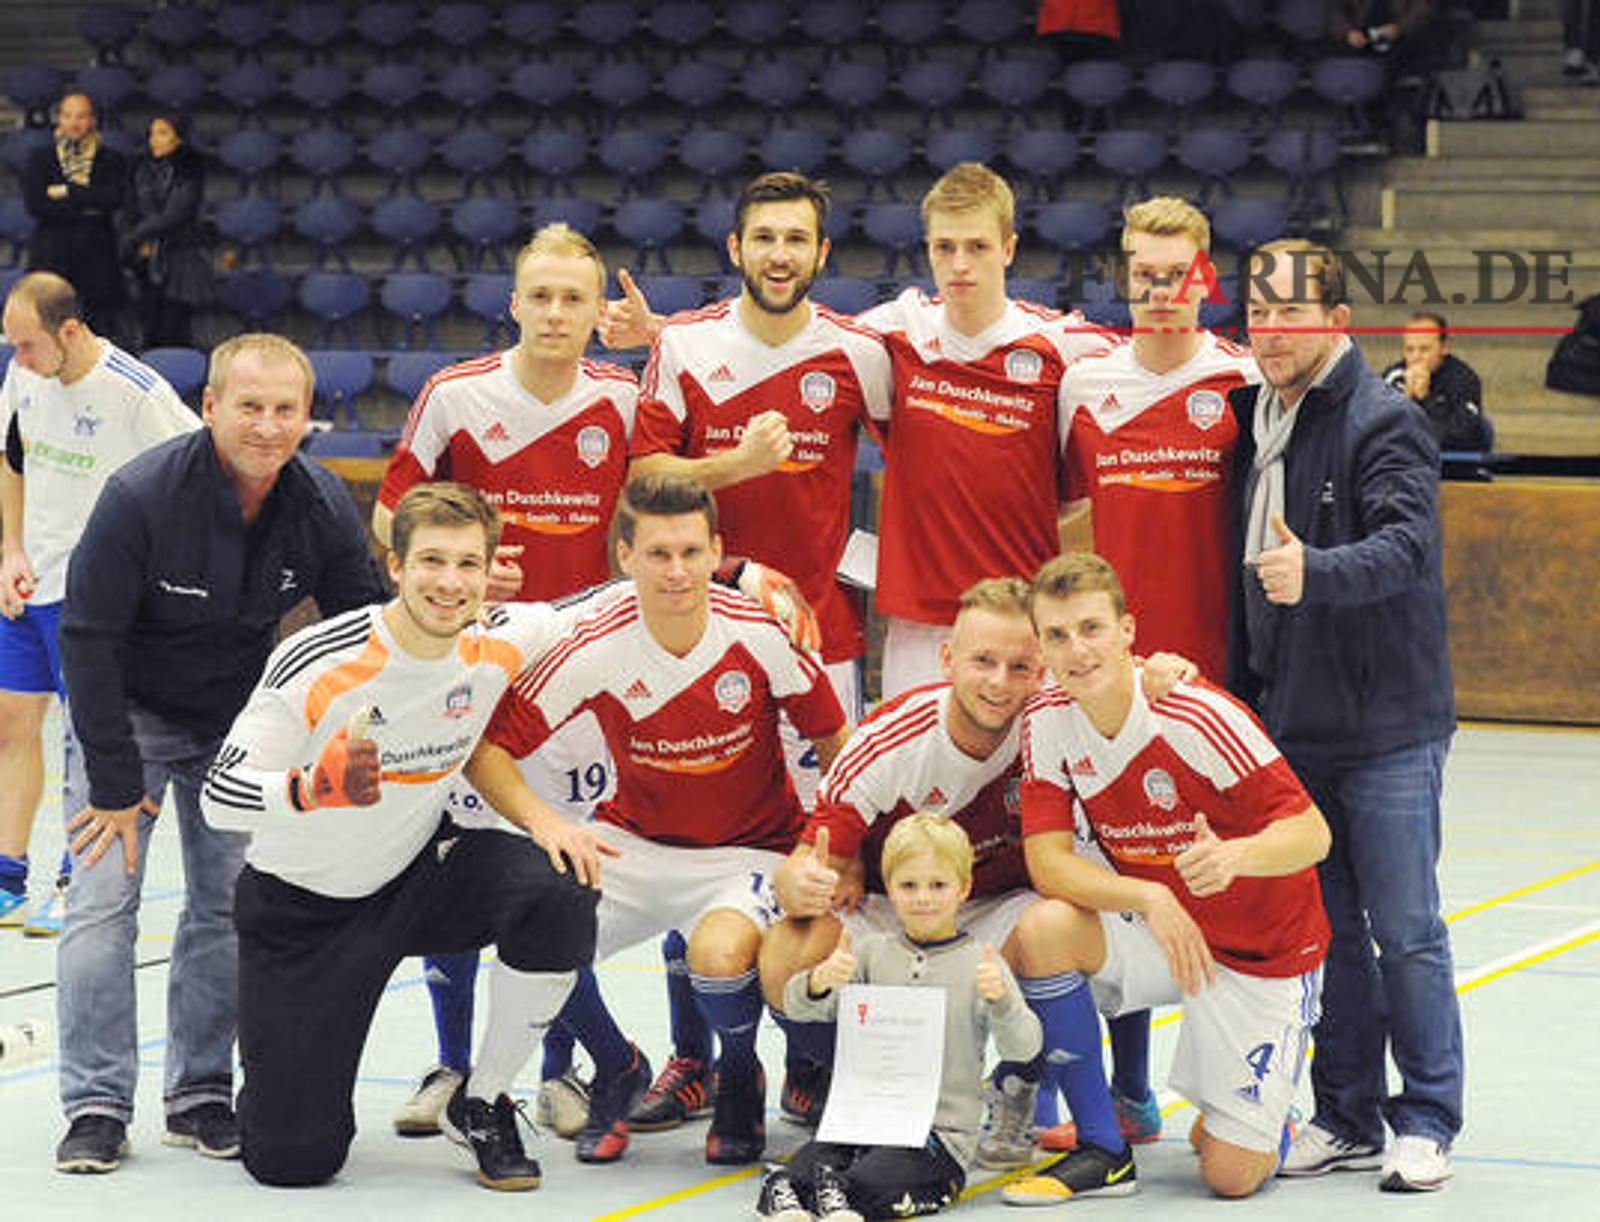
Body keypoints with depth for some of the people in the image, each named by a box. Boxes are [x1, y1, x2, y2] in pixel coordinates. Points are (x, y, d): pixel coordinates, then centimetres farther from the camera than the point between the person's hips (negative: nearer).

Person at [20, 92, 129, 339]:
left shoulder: (110, 160, 8)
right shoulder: (40, 159, 8)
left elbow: (113, 198, -10)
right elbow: (35, 205, -5)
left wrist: (66, 192, -8)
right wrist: (86, 208, -7)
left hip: (97, 256, 0)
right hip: (51, 256, 0)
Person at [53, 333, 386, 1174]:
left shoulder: (324, 508, -17)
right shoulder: (141, 495, -28)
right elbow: (89, 637, -21)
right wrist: (115, 782, -20)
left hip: (239, 721, 3)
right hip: (130, 709, -3)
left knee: (230, 907, 3)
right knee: (102, 898, -11)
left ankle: (200, 1097, 14)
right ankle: (96, 1107, -6)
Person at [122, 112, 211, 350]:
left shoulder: (190, 170, -6)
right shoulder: (142, 168, 10)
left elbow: (174, 215, -13)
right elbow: (130, 213, 11)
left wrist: (136, 236, -6)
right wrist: (139, 245, -7)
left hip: (179, 262, -5)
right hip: (148, 265, 5)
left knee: (174, 337, -9)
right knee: (150, 335, 4)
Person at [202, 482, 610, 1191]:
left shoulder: (501, 643, -12)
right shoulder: (316, 664, -24)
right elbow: (221, 795, -24)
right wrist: (315, 789, -45)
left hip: (417, 876, 4)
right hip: (301, 906, -4)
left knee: (560, 888, -27)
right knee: (291, 1159, -11)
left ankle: (482, 1106, -6)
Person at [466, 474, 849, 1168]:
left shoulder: (760, 633, -16)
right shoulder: (595, 649, -15)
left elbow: (832, 741, -2)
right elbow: (485, 747, -11)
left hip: (750, 848, -2)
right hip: (635, 843, 2)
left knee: (718, 954, -34)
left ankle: (740, 1082, 4)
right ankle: (617, 1070, 10)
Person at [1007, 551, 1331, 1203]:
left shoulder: (1196, 716, -25)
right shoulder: (1048, 721, -10)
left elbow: (1311, 833, -23)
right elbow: (1048, 860, -15)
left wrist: (1232, 856, -45)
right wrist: (1152, 899, -32)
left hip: (1262, 948, -4)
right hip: (1149, 928, 4)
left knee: (1232, 1176, -11)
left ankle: (1264, 1114, 28)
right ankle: (1103, 1148, -11)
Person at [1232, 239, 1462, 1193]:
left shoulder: (1385, 422, -10)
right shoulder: (1251, 416, 11)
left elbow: (1409, 544, -24)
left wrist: (1315, 570, -40)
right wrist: (1243, 687, 14)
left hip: (1388, 726, -6)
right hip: (1292, 722, 6)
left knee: (1405, 930, -1)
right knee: (1327, 928, 10)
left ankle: (1426, 1123, 8)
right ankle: (1350, 1119, 18)